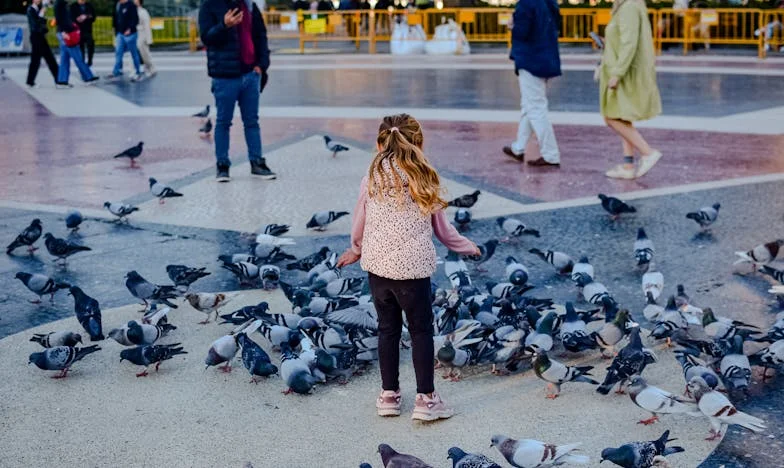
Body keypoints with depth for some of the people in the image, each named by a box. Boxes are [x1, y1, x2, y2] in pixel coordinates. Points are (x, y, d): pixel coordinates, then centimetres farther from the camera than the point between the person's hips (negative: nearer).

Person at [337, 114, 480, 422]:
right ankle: (426, 399, 9)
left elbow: (358, 226, 10)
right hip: (413, 267, -2)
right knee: (421, 330, 9)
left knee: (388, 329, 14)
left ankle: (389, 396, 21)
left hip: (377, 266, 2)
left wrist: (356, 251, 32)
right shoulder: (424, 179, 0)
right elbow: (441, 228, 10)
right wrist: (466, 247, 28)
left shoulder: (372, 179, 2)